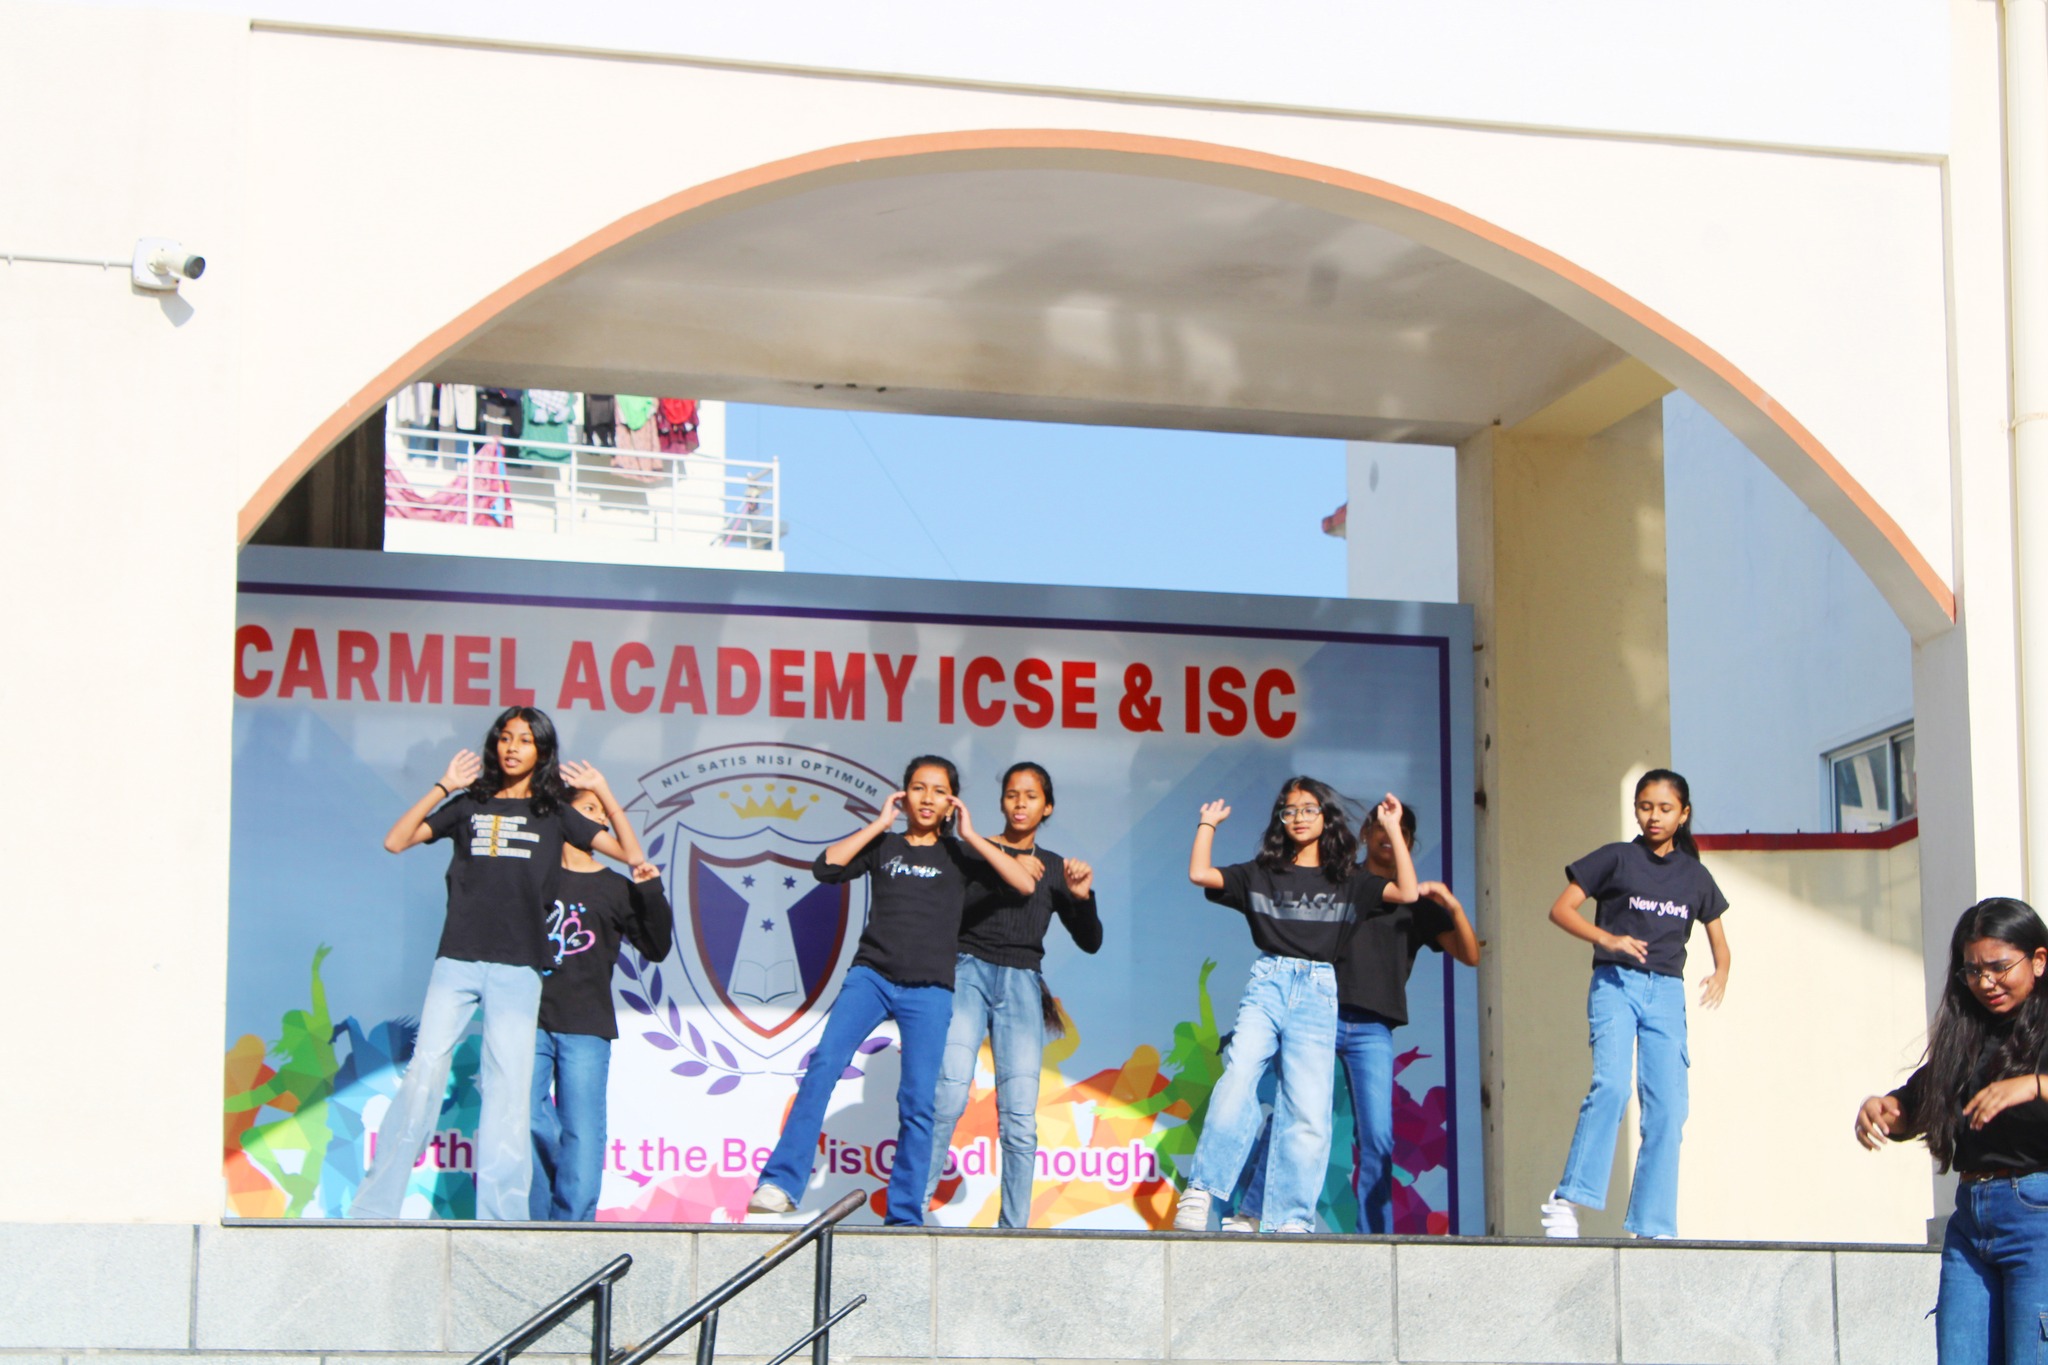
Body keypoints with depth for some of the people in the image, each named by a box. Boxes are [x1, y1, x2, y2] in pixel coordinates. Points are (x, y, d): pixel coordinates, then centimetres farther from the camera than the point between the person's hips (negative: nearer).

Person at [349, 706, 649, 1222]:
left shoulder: (554, 813, 14)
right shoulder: (470, 805, 14)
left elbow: (631, 853, 8)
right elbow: (396, 841, 5)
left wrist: (603, 793, 3)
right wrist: (445, 787, 2)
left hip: (517, 970, 0)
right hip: (457, 961, 0)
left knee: (509, 1090, -4)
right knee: (424, 1076, -8)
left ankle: (498, 1220, -2)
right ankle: (373, 1208, -6)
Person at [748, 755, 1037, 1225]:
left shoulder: (958, 855, 14)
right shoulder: (883, 846, 16)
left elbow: (1024, 883, 1)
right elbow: (826, 866, -1)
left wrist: (970, 836, 2)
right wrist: (878, 825, 4)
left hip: (929, 990, 0)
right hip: (871, 975, 0)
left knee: (918, 1102, -7)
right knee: (824, 1064, -21)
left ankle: (904, 1218, -2)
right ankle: (780, 1184, -25)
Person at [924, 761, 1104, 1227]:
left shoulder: (1055, 869, 18)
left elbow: (1090, 942, 17)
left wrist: (1082, 897, -1)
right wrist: (1006, 875, -13)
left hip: (1021, 984, 3)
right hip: (968, 973, -2)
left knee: (1020, 1114, -7)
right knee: (950, 1092, -21)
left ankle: (1014, 1225, -3)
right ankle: (915, 1204, -16)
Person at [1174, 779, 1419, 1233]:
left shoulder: (1346, 881, 17)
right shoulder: (1260, 875, 17)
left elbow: (1407, 892, 6)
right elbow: (1199, 874, 10)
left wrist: (1394, 830, 6)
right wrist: (1208, 824, 15)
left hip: (1318, 993, 1)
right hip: (1267, 985, 0)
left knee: (1308, 1108, -12)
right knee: (1240, 1076, -25)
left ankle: (1290, 1221, -13)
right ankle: (1200, 1194, -29)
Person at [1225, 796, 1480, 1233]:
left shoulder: (1417, 904, 17)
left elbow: (1470, 955, 11)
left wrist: (1453, 906, -4)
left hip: (1372, 1031, 2)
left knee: (1378, 1139, -5)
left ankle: (1374, 1237, 2)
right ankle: (1247, 1214, -6)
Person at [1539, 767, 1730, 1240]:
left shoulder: (1695, 876, 14)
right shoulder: (1616, 859, 4)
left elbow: (1719, 942, 19)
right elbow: (1561, 909, 0)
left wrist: (1721, 973, -3)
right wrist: (1607, 939, -16)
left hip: (1667, 992, 4)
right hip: (1616, 983, -4)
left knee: (1668, 1108, -3)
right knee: (1611, 1085, -25)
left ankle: (1652, 1227, 1)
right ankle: (1568, 1201, -25)